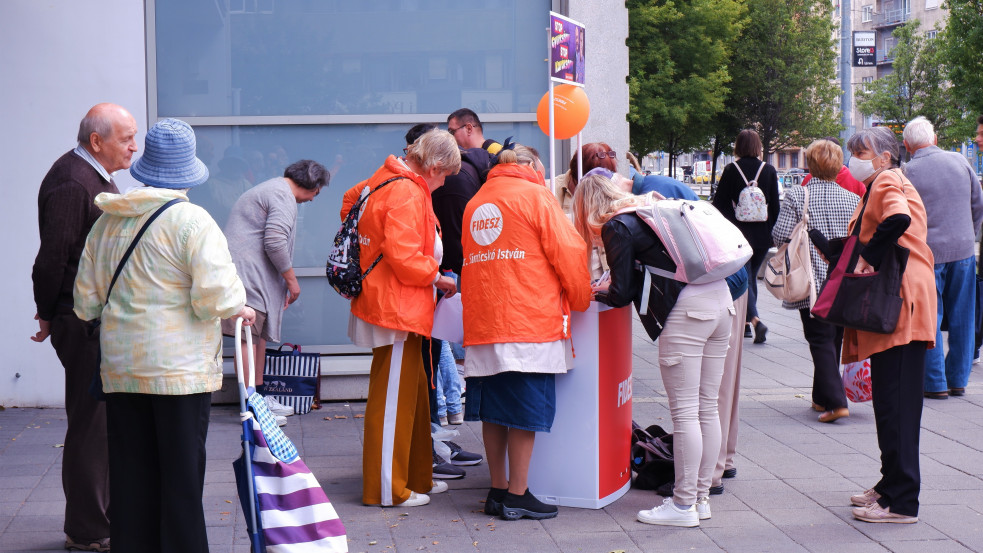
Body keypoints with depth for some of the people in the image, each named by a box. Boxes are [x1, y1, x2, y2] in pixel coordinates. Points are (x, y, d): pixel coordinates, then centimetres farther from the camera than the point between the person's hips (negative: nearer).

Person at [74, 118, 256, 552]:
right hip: (180, 367, -5)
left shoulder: (107, 222, 10)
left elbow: (86, 299, 16)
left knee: (130, 474, 10)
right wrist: (238, 308, 1)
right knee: (182, 473, 1)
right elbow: (215, 291, -19)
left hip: (120, 366, 6)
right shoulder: (191, 221, -10)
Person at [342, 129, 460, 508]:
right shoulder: (407, 194, -20)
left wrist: (370, 245, 27)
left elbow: (351, 200, 30)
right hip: (396, 309, -11)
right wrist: (436, 278, -10)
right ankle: (387, 489, 4)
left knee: (413, 392, 18)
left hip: (383, 302, 11)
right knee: (393, 398, -3)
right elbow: (404, 257, -26)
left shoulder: (383, 181, 11)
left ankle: (417, 476, 28)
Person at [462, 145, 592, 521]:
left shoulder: (475, 203, 17)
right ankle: (517, 496, -1)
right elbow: (568, 253, -6)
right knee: (526, 408, -2)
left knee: (493, 409, 10)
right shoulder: (534, 195, -2)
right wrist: (581, 300, 8)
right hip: (531, 320, -6)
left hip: (482, 321, 6)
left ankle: (498, 490, 15)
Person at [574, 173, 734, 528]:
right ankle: (701, 497, 18)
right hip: (720, 299, 9)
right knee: (707, 409, 11)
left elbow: (623, 294, -1)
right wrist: (614, 287, 31)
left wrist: (599, 292, 19)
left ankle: (684, 505, 0)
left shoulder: (617, 227, -2)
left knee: (685, 411, -4)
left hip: (686, 310, -9)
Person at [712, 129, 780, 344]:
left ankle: (755, 319, -20)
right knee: (751, 276, 17)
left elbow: (719, 204, -4)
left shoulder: (731, 170, -7)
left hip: (738, 233, -3)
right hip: (762, 234, 3)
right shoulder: (769, 170, 1)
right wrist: (772, 230, 14)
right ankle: (746, 322, 22)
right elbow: (775, 205, 4)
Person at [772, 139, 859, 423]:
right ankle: (822, 397, 27)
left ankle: (835, 401, -14)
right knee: (834, 339, 16)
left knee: (821, 340, -3)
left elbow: (781, 234, -11)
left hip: (812, 281, -4)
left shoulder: (796, 195, -8)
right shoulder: (853, 199, 2)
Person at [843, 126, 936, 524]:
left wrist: (870, 257, -21)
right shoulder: (879, 186, 24)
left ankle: (901, 501, -8)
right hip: (890, 303, 11)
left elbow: (898, 219, -29)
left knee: (895, 401, -10)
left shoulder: (887, 181, -7)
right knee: (889, 399, 15)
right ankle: (891, 486, 23)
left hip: (900, 300, -11)